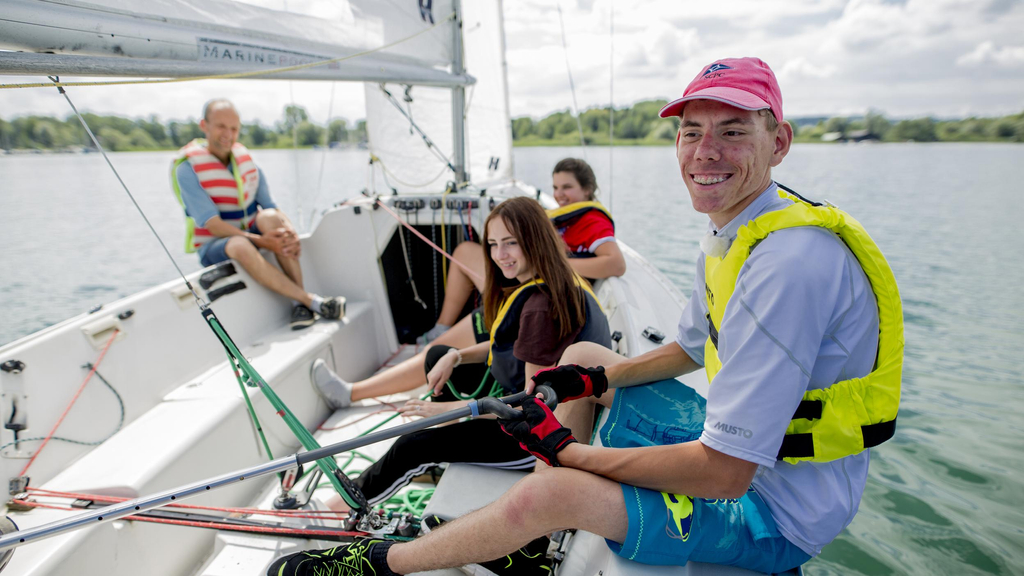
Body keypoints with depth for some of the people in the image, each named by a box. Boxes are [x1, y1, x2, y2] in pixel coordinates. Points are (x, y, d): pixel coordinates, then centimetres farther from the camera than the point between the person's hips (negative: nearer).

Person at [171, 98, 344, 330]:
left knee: (270, 217, -30)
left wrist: (291, 232, -24)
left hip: (252, 234, 4)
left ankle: (299, 304, -32)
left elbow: (272, 206, -1)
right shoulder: (187, 168, -12)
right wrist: (259, 241, -33)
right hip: (214, 246, -4)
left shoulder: (246, 160, 4)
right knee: (240, 245, -39)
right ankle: (311, 300, -39)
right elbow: (213, 225, -20)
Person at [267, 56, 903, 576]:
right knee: (580, 356, 14)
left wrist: (567, 449, -21)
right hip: (738, 449, 10)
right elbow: (692, 350, 16)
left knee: (548, 494, -25)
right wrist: (599, 379, -1)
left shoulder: (786, 262, -32)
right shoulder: (728, 235, 2)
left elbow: (724, 472, -31)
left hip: (775, 514, -9)